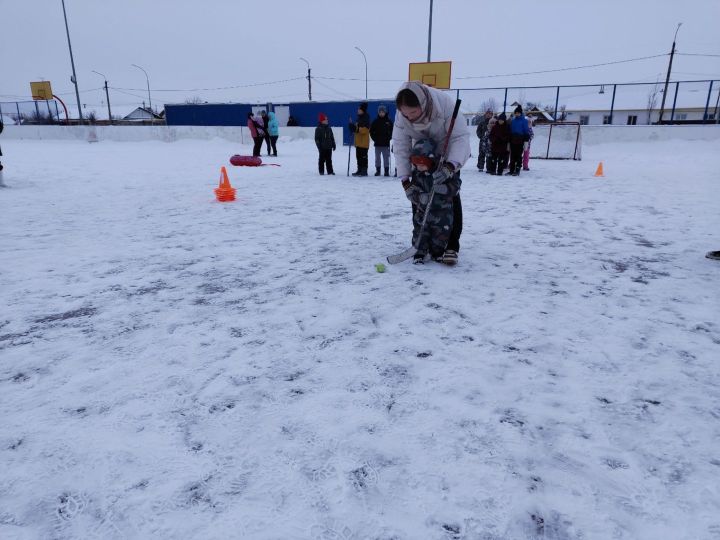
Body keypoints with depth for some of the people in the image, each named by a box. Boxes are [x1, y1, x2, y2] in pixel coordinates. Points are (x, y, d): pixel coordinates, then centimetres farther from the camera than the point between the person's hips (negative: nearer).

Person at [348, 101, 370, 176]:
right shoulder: (359, 118, 18)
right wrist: (353, 126, 9)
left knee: (363, 157, -7)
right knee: (358, 156, 12)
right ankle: (359, 170, 19)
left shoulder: (366, 118, -10)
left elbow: (365, 129, -20)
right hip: (358, 141, 10)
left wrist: (357, 129, -26)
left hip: (364, 142, -10)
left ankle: (364, 171, -4)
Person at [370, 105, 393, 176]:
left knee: (386, 157, 1)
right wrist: (374, 138, 0)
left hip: (386, 143, -1)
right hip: (377, 143, 1)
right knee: (377, 158, 6)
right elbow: (371, 131, 8)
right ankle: (377, 170, 13)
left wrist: (388, 138, -3)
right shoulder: (375, 121, 4)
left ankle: (386, 171, 5)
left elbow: (392, 131, 7)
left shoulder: (389, 121, 2)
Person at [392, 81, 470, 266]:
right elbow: (400, 147, -20)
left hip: (449, 154, -3)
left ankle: (451, 246, -8)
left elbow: (461, 137, -35)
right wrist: (405, 179, -29)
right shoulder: (401, 116, -27)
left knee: (451, 196, -13)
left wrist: (450, 167, -49)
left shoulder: (445, 103, -37)